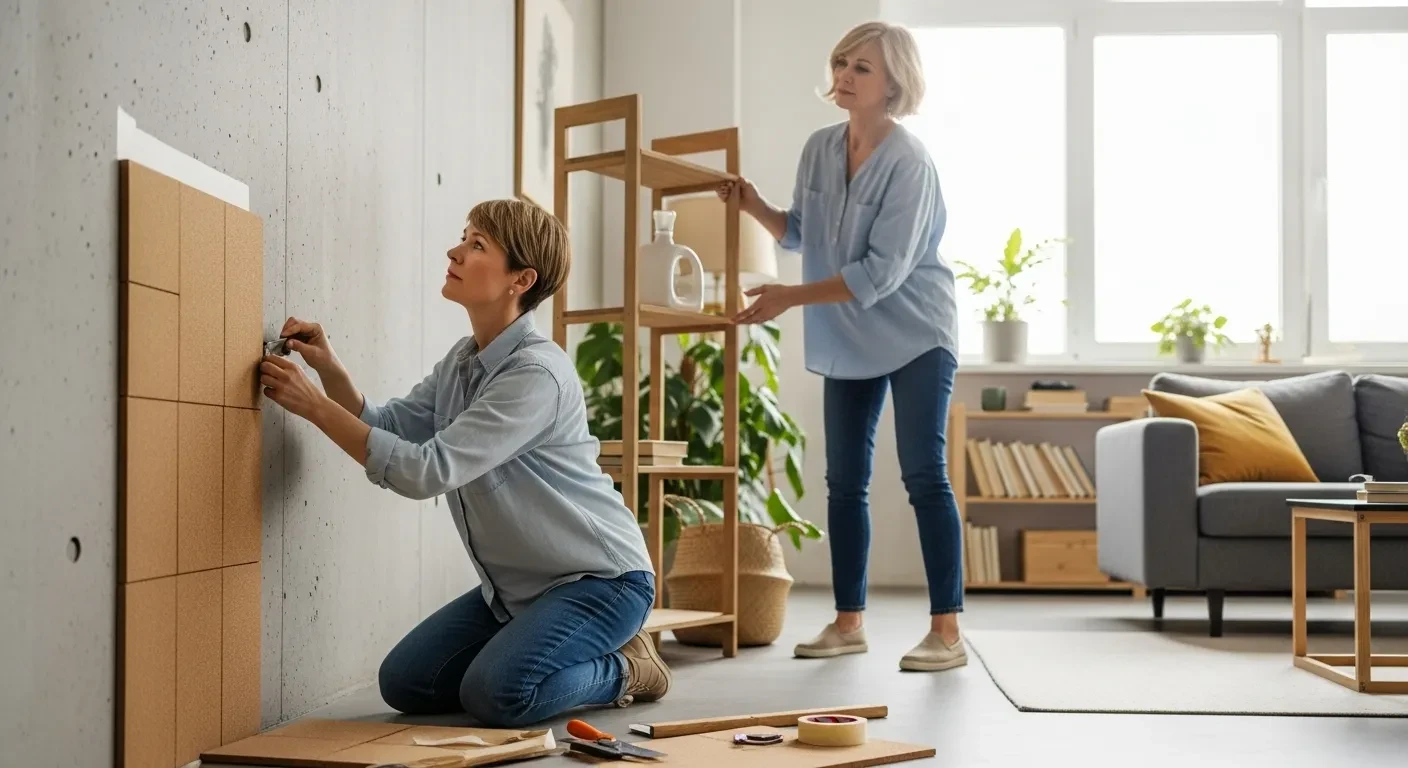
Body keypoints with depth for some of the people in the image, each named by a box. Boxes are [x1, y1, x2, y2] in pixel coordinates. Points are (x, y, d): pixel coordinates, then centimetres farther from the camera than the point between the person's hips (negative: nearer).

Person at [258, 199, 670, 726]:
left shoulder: (537, 373, -25)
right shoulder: (461, 361, 4)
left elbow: (425, 470, -28)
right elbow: (385, 431, 8)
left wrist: (313, 405, -25)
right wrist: (329, 370, -9)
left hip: (599, 578, -8)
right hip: (517, 586, 9)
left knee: (496, 694, -27)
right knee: (404, 683, 0)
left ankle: (621, 669, 1)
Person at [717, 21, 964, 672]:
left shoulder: (909, 163, -18)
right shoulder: (820, 148, 2)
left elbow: (881, 272, -22)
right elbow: (802, 235, 14)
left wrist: (791, 298, -23)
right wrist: (755, 208, -5)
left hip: (914, 337, -7)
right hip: (847, 344, 7)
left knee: (924, 477, -9)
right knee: (844, 483, 8)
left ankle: (946, 632, -4)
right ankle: (848, 623, 18)